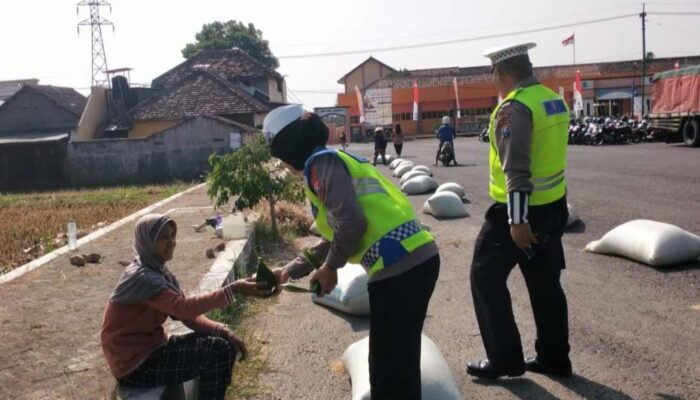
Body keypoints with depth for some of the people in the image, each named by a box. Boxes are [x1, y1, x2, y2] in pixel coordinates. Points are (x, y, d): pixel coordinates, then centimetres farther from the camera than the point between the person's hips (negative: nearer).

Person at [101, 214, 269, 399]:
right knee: (216, 353, -19)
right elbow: (184, 307, -35)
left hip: (152, 347, 9)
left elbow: (188, 315, 3)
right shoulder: (140, 277, -23)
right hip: (134, 364, -9)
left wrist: (224, 332, -13)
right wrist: (233, 289, -40)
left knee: (224, 345, -1)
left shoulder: (161, 273, 6)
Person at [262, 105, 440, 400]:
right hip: (418, 258, 10)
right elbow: (334, 237, 30)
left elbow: (352, 223, -18)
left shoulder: (321, 162, -5)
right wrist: (291, 270, 32)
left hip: (398, 268, -10)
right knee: (401, 362, 24)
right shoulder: (334, 159, 24)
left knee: (389, 372, 4)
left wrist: (330, 267, -1)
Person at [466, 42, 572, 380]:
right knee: (545, 282, 16)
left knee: (486, 277, 5)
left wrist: (517, 220, -25)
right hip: (552, 206, 9)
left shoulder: (514, 107, -18)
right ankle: (554, 358, 25)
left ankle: (505, 358, 10)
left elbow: (516, 169, -24)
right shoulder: (554, 99, 10)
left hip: (518, 211, -9)